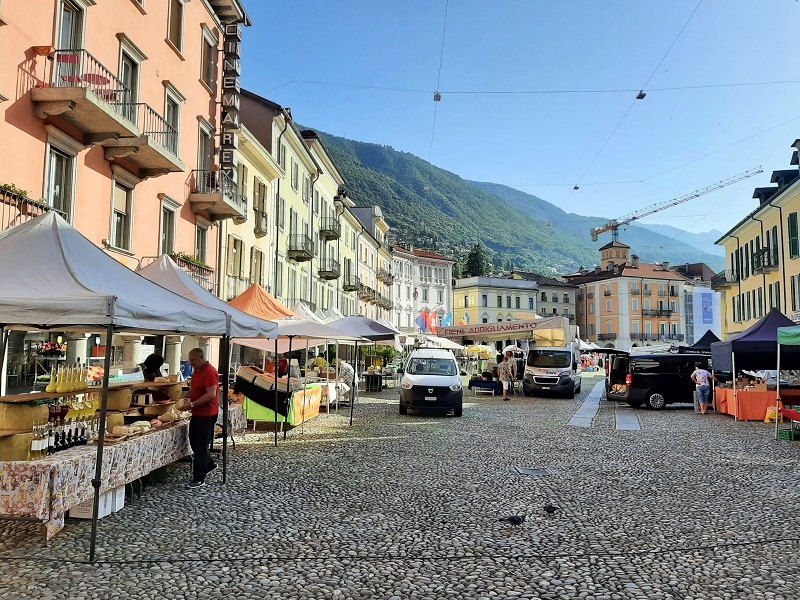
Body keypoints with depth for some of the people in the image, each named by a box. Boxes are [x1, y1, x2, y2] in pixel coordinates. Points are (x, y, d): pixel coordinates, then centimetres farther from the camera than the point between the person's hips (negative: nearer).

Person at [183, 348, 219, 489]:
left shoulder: (209, 372, -19)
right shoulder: (197, 370, 11)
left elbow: (211, 394, -25)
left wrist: (192, 404, -25)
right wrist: (187, 397, 5)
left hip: (207, 414, -10)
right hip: (197, 413, 10)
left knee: (201, 445, -4)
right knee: (194, 441, 18)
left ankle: (199, 479, 4)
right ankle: (209, 464, 36)